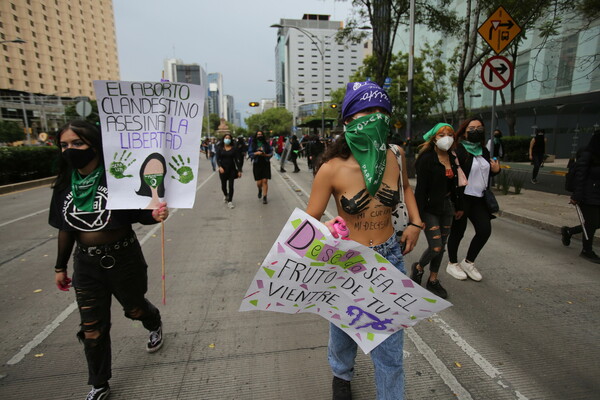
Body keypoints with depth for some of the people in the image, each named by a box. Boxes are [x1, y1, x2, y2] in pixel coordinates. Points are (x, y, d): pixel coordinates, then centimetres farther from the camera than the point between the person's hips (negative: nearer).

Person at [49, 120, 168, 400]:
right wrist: (60, 266, 13)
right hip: (86, 263, 4)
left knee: (134, 308, 20)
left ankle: (155, 326, 57)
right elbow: (65, 228, 7)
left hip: (123, 258, -4)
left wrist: (155, 215, -37)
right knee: (92, 328, 13)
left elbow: (139, 214, -13)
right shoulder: (65, 183, -2)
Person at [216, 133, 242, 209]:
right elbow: (217, 159, -3)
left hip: (232, 169, -1)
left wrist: (239, 170, -1)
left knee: (231, 185, -5)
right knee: (223, 185, 11)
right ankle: (226, 196, 42)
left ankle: (230, 201, 2)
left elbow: (236, 160, 2)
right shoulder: (220, 148, 1)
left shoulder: (233, 148, 1)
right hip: (223, 169, 1)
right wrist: (220, 167, -21)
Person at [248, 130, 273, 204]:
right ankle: (260, 190, 36)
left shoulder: (266, 143, 3)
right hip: (257, 164, 0)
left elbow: (271, 153, 4)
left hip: (266, 164, 0)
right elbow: (249, 153, 0)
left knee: (265, 181, -5)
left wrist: (266, 155, -15)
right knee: (259, 182, 0)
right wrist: (256, 153, -17)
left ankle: (264, 197, 6)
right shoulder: (253, 144, 3)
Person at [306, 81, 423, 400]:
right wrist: (325, 231, -39)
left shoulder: (395, 156, -8)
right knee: (344, 329, 24)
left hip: (390, 258, 2)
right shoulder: (332, 168, -21)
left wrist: (415, 223, 1)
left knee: (389, 346, 10)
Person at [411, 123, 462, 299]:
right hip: (430, 208, -7)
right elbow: (420, 189, -17)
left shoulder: (452, 158, 7)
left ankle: (433, 280, 29)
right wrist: (418, 216, -19)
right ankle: (418, 267, 22)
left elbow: (453, 185, 15)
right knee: (436, 247, -9)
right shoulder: (426, 158, -14)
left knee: (441, 246, 13)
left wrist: (457, 206, 18)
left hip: (446, 207, 7)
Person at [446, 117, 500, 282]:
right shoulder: (458, 151, -12)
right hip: (462, 198, -7)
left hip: (478, 199, 8)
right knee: (458, 231, 4)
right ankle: (452, 264, 24)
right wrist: (457, 205, -21)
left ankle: (468, 262, 25)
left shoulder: (483, 151, 14)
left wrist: (495, 170, 2)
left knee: (485, 229, 5)